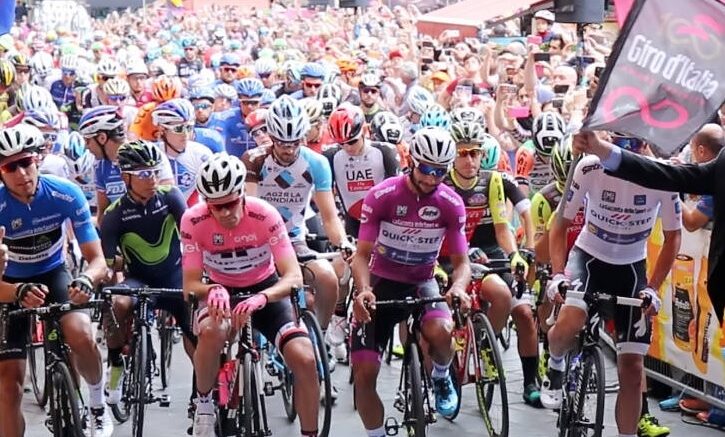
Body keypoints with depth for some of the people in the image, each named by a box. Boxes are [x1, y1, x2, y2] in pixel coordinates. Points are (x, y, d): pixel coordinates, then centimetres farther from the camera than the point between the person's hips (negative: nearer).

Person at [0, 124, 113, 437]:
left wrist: (87, 279, -44)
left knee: (80, 334, -29)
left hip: (55, 274, 0)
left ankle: (97, 404, 0)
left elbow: (97, 259, -21)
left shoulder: (66, 194, -24)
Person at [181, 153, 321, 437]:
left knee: (305, 359, -22)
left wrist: (260, 298, -46)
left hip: (266, 289, 0)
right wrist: (213, 290, -42)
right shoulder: (194, 221, -20)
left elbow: (293, 277, -26)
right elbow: (190, 285, -18)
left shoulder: (265, 215, -23)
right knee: (212, 331, -37)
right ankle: (203, 405, -11)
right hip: (220, 292, 0)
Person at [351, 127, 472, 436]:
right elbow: (362, 254, -15)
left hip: (422, 283, 0)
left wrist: (459, 287, -31)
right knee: (364, 375, -9)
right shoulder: (381, 196, -17)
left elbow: (461, 261, -7)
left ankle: (441, 377, 1)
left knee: (439, 331, -33)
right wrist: (363, 289, -36)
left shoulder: (451, 204, -11)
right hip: (382, 283, 0)